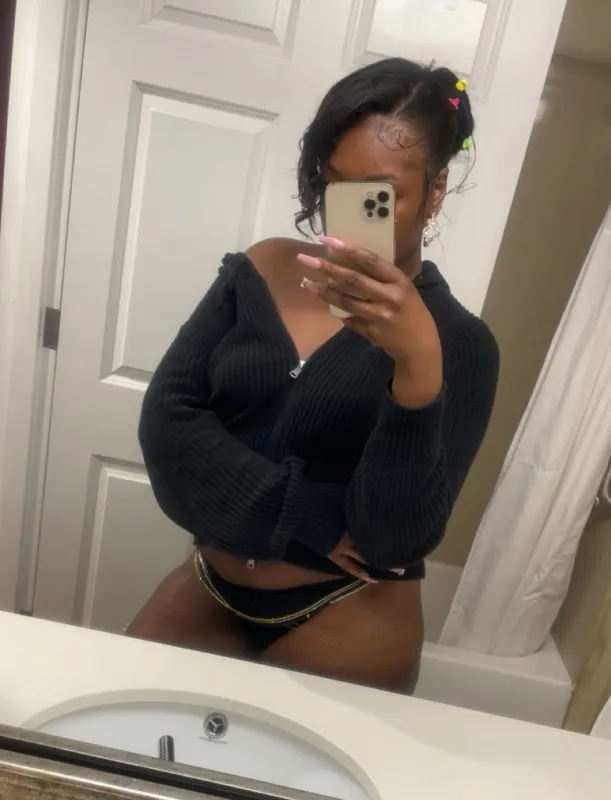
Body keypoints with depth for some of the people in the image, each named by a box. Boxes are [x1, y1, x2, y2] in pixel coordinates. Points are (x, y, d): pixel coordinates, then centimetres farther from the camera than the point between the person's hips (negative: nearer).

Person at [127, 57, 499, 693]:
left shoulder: (459, 343, -13)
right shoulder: (257, 271, -4)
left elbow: (398, 539, -22)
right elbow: (166, 420, -11)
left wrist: (419, 362, -37)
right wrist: (314, 523, -18)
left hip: (345, 623, -3)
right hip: (209, 586, 4)